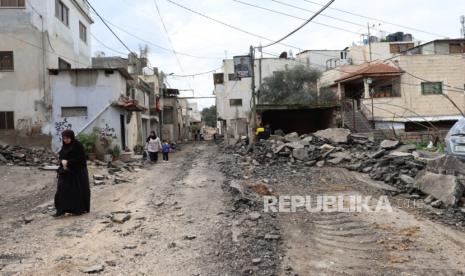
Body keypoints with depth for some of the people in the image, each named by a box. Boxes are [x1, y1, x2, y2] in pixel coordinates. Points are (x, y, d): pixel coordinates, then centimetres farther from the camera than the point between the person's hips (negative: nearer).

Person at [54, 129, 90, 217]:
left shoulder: (78, 146, -13)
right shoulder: (65, 146, 9)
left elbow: (81, 159, -15)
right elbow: (60, 156, 15)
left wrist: (68, 162, -17)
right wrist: (62, 161, -7)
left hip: (77, 171, -7)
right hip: (66, 171, 7)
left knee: (78, 191, 3)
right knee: (62, 190, 0)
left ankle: (80, 209, 17)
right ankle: (61, 210, 4)